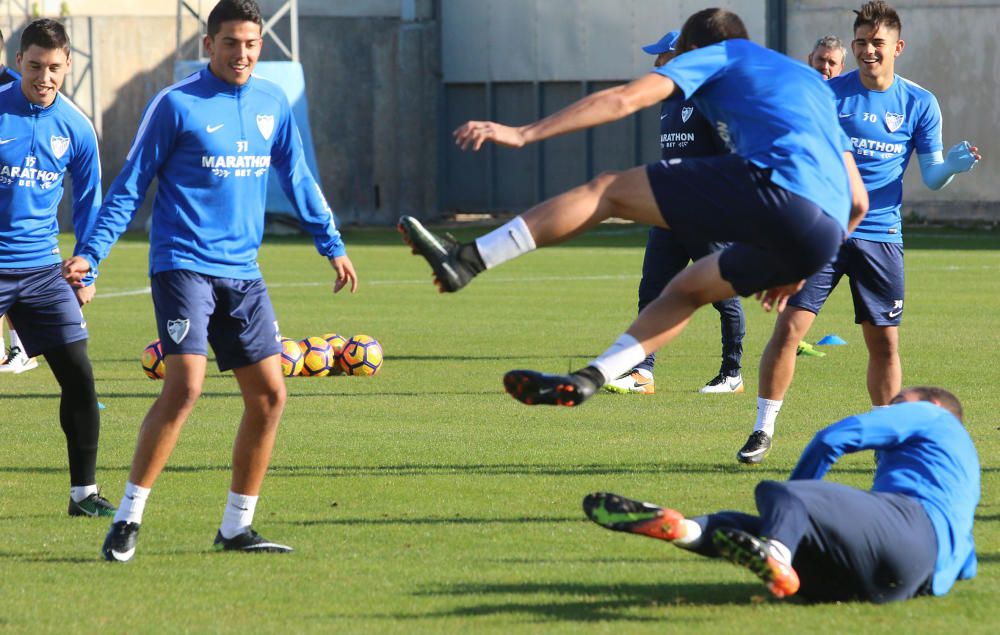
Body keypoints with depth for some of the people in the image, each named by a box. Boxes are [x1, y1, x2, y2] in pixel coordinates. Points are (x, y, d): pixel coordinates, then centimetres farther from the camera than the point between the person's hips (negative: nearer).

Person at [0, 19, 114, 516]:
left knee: (78, 376, -2)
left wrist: (87, 273, 15)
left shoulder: (76, 129, 1)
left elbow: (87, 203, 14)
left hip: (42, 267, 3)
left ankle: (84, 491, 7)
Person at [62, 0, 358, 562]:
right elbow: (131, 185, -3)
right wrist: (91, 254, -9)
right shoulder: (177, 105, -6)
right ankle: (128, 518, -13)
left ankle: (237, 526, 13)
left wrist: (333, 245, 23)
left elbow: (298, 180, 22)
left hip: (243, 273, 6)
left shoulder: (273, 104, 10)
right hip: (184, 265, -6)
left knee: (270, 395, 2)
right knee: (185, 387, -21)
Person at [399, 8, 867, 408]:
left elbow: (625, 99, 5)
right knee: (686, 289, 26)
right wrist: (795, 269, 41)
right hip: (825, 237, 7)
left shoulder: (719, 55, 18)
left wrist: (523, 134, 3)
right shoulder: (811, 83, 37)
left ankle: (465, 261, -5)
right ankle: (586, 381, 18)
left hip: (774, 188, -7)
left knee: (608, 190, 1)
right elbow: (857, 201, 33)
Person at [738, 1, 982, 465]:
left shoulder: (919, 104, 4)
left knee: (884, 342, 4)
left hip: (881, 236, 1)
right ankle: (763, 430, 0)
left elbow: (930, 177, 4)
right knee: (790, 325, -10)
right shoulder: (828, 94, 1)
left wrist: (950, 166, -17)